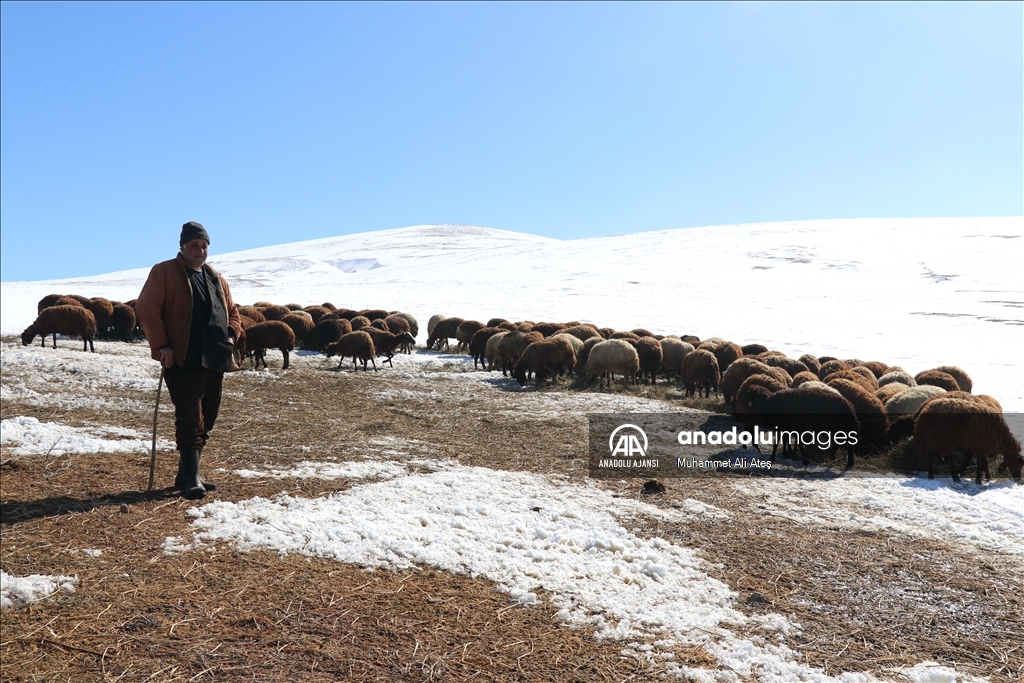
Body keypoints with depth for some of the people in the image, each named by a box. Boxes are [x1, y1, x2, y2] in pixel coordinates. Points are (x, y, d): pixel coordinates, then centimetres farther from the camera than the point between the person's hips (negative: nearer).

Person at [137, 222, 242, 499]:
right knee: (190, 421, -11)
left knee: (205, 422, 11)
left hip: (214, 363, 7)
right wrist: (161, 345, -14)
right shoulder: (164, 272, 1)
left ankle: (186, 475, 22)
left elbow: (232, 313, 26)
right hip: (183, 362, -7)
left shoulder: (216, 279, 20)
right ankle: (191, 480, -8)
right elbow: (146, 308, -7)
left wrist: (231, 335, 5)